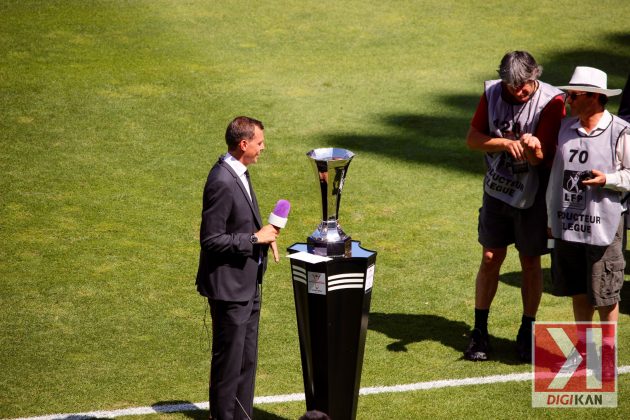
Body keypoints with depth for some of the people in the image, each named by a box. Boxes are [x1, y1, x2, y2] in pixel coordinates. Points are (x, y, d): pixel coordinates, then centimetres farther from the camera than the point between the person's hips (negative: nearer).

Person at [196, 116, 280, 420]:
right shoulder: (222, 182, -22)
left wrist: (263, 235, 5)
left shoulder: (238, 173, 8)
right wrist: (255, 238, -18)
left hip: (248, 284, 10)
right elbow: (211, 239, -23)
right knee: (229, 360, 1)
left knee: (247, 359, 17)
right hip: (229, 287, -10)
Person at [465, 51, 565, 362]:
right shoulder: (493, 93, -4)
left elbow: (540, 157, -19)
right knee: (490, 259, 6)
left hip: (533, 194, -2)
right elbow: (473, 139, -4)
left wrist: (533, 147, -42)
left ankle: (527, 332, 21)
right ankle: (479, 332, 17)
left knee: (530, 263, 7)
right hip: (497, 189, 3)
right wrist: (508, 143, -18)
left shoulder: (551, 101, -16)